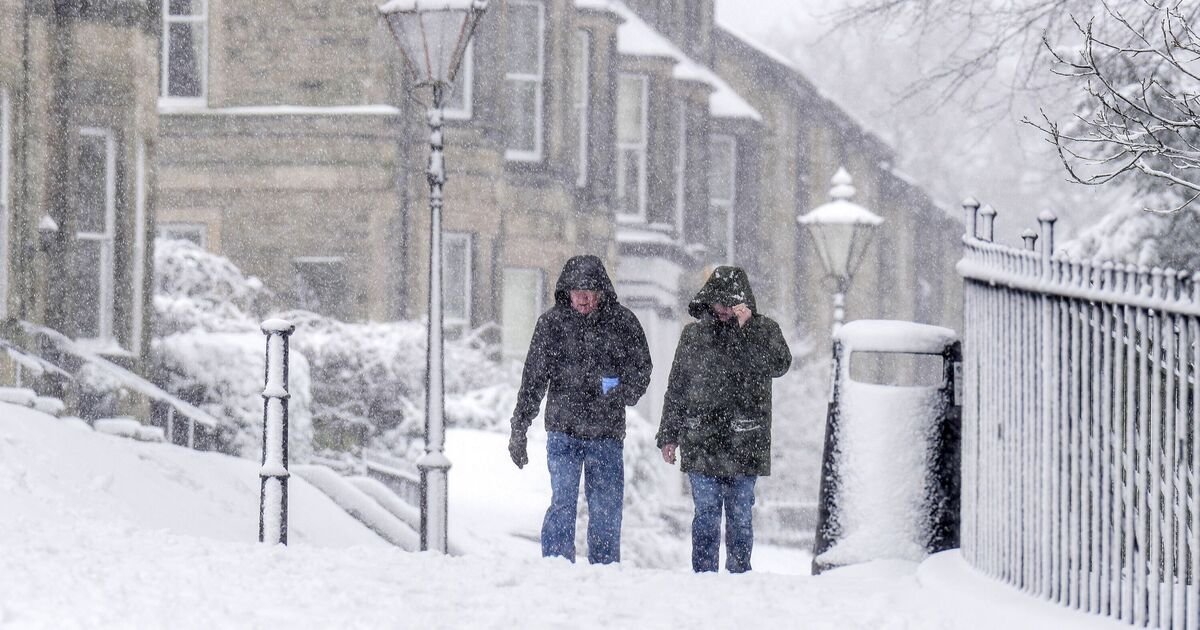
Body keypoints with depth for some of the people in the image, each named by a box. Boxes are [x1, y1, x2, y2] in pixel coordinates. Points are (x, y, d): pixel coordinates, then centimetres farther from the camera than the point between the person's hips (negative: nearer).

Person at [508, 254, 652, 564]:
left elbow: (641, 370, 8)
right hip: (563, 431, -1)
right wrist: (519, 430, 4)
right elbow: (533, 379, 6)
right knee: (562, 504, -10)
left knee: (606, 510, 4)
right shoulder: (552, 323, 1)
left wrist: (622, 393, -14)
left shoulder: (622, 323, 1)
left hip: (607, 434, 1)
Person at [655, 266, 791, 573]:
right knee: (706, 513, -2)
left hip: (745, 443, -1)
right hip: (701, 443, 1)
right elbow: (676, 388, 15)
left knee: (740, 515, 4)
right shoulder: (693, 334, 10)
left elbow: (779, 365, -15)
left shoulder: (763, 329, 5)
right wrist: (668, 435, 12)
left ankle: (739, 573, 11)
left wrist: (746, 328, -20)